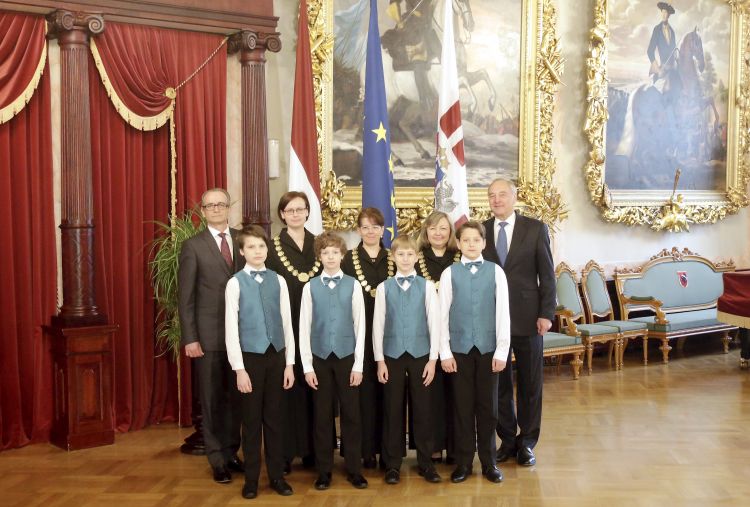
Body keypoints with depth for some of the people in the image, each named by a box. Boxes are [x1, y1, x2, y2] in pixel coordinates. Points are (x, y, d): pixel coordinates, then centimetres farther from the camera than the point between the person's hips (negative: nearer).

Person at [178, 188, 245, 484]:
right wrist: (190, 338, -9)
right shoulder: (193, 246, -1)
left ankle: (231, 452, 25)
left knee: (235, 396, 10)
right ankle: (217, 459, 17)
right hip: (209, 334, -2)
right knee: (212, 398, 6)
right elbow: (185, 297, -3)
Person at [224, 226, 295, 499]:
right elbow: (231, 328, -7)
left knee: (274, 418, 11)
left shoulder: (278, 281, 3)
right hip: (250, 356, -2)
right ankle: (251, 479, 20)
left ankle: (277, 476, 23)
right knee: (252, 419, 7)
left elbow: (287, 323, 5)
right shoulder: (235, 283, -6)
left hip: (276, 355, 2)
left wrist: (289, 363, 3)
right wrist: (239, 368, -10)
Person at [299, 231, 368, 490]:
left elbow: (360, 326, -1)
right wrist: (307, 366, -2)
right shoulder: (310, 287, 0)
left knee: (351, 414, 6)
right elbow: (304, 328, 2)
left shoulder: (353, 285, -2)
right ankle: (324, 471, 21)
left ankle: (354, 469, 19)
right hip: (320, 357, 1)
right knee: (322, 415, 8)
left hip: (347, 356, -1)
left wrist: (358, 364, -3)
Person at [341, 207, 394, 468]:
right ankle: (367, 449, 9)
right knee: (364, 389, 1)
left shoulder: (393, 259, 8)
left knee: (387, 390, 4)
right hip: (359, 332, -2)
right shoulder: (349, 260, 2)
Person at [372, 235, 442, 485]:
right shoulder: (384, 287, 2)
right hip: (392, 354, 1)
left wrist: (433, 358, -4)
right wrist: (380, 360, -2)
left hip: (420, 354, 0)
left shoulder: (427, 286, 0)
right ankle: (392, 464, 17)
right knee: (392, 410, 6)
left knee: (422, 409, 6)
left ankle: (425, 462, 18)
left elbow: (434, 323, 0)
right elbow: (378, 325, 3)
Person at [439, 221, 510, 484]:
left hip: (488, 347, 0)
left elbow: (503, 313, 0)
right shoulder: (449, 273, 1)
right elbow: (443, 315, 1)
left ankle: (488, 462, 22)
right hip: (459, 348, 0)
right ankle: (463, 462, 20)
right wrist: (445, 352, -2)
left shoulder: (495, 271, 0)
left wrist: (501, 350, -3)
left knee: (488, 406, 8)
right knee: (463, 406, 7)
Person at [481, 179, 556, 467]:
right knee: (499, 382, 9)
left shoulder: (535, 229, 0)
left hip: (527, 316, -1)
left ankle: (527, 442, 21)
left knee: (530, 382, 7)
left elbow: (547, 274, -1)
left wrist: (546, 314, -7)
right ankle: (507, 440, 23)